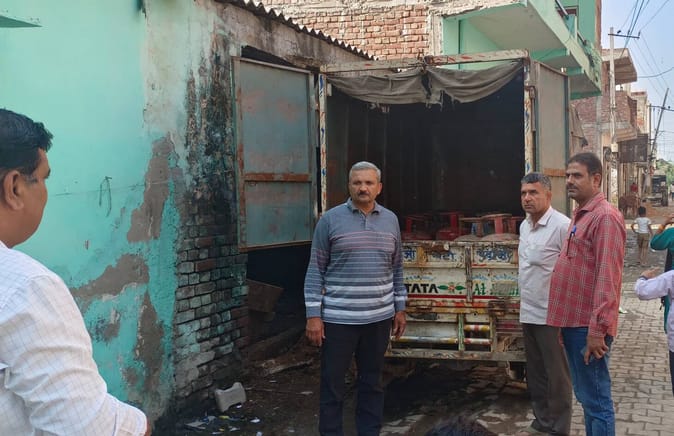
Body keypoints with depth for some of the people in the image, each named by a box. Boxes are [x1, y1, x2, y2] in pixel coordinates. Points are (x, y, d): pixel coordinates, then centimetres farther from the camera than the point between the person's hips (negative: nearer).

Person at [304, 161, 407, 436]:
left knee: (372, 382, 14)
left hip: (379, 317, 4)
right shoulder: (330, 220, -5)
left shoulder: (390, 220, 7)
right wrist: (313, 315, -10)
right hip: (338, 318, -3)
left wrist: (400, 308, 11)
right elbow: (315, 270, -5)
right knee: (332, 384, 5)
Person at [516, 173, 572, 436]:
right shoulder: (524, 226, 10)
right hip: (528, 313, 8)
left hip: (551, 315, -8)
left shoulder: (562, 226, -17)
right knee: (535, 373, 18)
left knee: (556, 376, 5)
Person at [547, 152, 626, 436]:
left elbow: (607, 277, -21)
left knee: (596, 400, -1)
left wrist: (597, 329, -23)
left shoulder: (605, 217, -15)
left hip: (589, 326, -10)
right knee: (585, 395, 19)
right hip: (573, 321, 10)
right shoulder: (580, 215, 16)